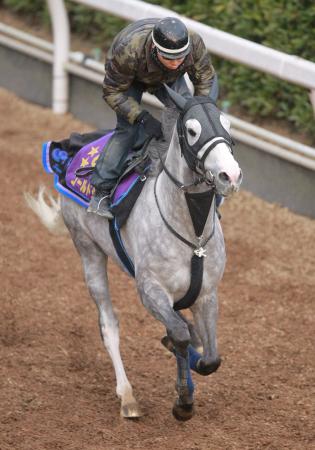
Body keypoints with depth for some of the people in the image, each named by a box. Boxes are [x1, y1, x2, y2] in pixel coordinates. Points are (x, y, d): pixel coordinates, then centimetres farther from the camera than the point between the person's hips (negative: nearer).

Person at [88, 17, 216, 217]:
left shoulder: (195, 43, -37)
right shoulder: (128, 50, -47)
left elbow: (205, 80, -16)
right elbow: (113, 92, -31)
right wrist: (143, 118, -40)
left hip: (169, 79, 4)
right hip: (130, 79, -4)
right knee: (128, 130, -18)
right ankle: (101, 193, -13)